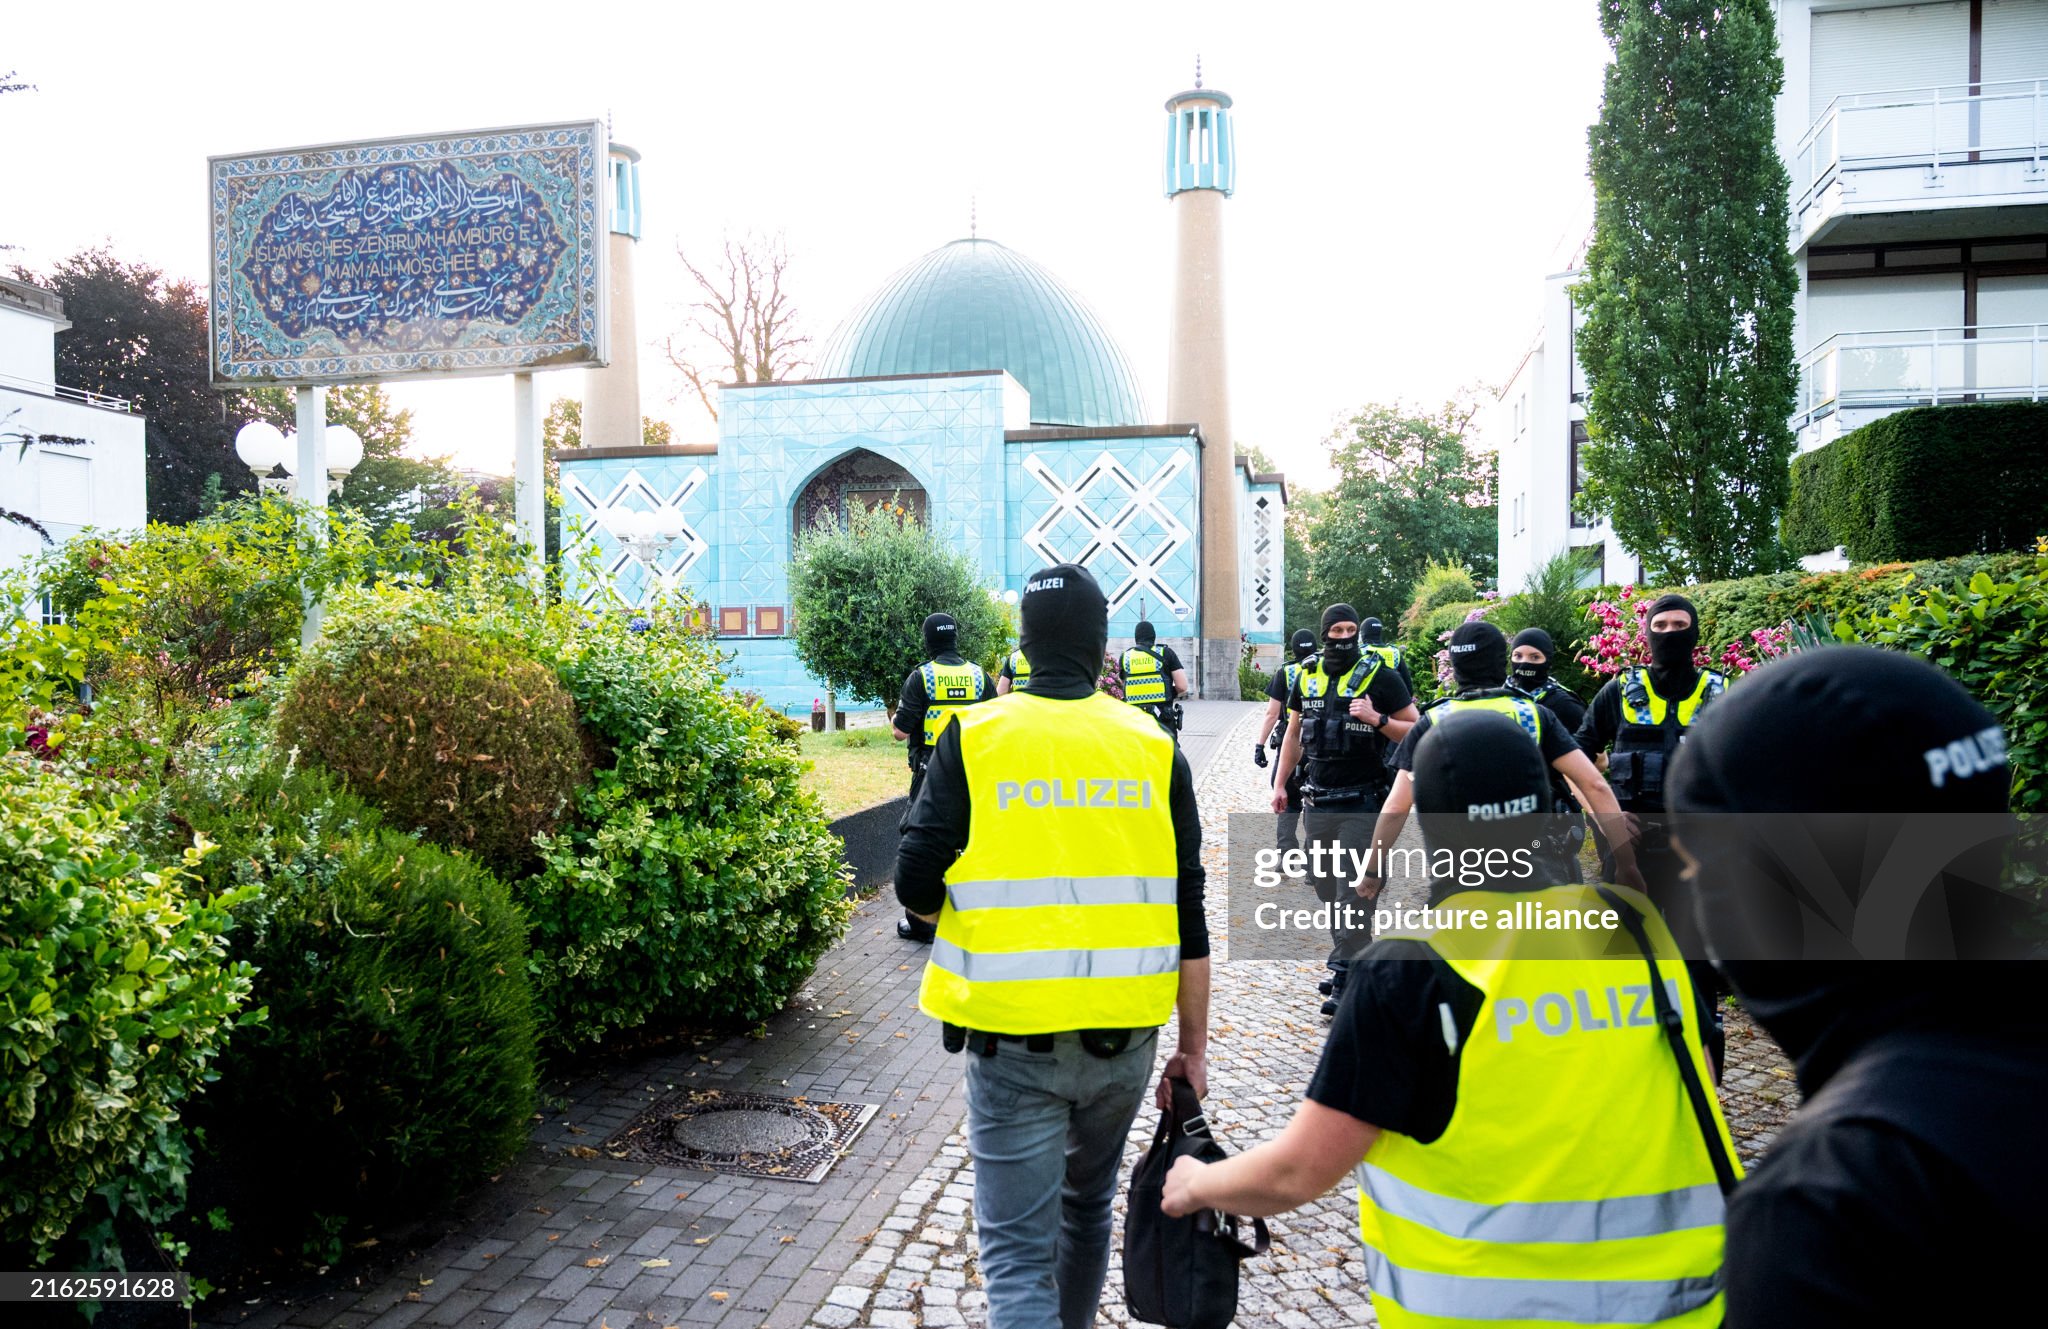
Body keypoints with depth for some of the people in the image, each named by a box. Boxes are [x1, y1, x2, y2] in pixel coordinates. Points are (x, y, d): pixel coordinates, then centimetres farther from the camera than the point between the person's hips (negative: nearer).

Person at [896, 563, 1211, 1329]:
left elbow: (918, 887, -8)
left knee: (1017, 1251, 4)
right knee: (1088, 1202, 27)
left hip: (1012, 1036, -3)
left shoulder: (975, 736, -6)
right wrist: (1194, 1049, 8)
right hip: (1124, 1035, 3)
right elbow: (1187, 915, 0)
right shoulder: (1153, 747, 0)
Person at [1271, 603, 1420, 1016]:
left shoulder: (1380, 676, -6)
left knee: (1351, 892, -6)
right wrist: (1280, 784, 14)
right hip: (1317, 801, 6)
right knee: (1327, 888, 12)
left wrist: (1377, 719, -21)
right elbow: (1294, 733, 18)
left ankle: (1347, 977, 1)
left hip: (1362, 803, -5)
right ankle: (1348, 962, 27)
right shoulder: (1308, 676, 9)